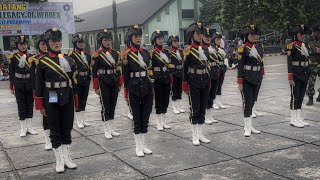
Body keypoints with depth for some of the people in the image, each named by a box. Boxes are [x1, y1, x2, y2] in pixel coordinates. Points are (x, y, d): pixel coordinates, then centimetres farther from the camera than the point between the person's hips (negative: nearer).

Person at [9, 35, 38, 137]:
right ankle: (23, 128, 10)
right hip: (19, 85, -3)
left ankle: (29, 126, 19)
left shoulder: (31, 56, 4)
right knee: (21, 105, 2)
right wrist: (11, 87, -2)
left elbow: (34, 72, 7)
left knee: (30, 104, 8)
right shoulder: (14, 57, -3)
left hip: (30, 84, 3)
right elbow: (11, 73, -1)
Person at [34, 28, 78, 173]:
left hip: (67, 100, 3)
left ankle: (67, 158, 23)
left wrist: (75, 102, 10)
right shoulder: (42, 62, -5)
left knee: (67, 129, 10)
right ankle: (59, 161, 16)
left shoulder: (69, 60, 4)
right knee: (55, 131, 6)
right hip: (51, 101, -3)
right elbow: (39, 85, -4)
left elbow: (74, 82, 9)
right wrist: (40, 106, -4)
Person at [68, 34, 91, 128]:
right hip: (77, 81, -6)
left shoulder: (87, 54, 12)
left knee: (84, 100, 13)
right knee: (77, 101, 2)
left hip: (86, 81, 6)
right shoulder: (71, 55, -9)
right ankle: (79, 121, 11)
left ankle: (83, 120, 22)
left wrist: (89, 77, 14)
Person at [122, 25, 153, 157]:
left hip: (147, 88, 5)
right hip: (134, 89, -5)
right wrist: (126, 91, -5)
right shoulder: (127, 55, -5)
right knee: (136, 118, 3)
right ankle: (138, 147, 14)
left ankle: (143, 145, 20)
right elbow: (125, 74, -4)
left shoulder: (146, 53, 10)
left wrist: (151, 89, 11)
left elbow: (150, 72, 13)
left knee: (145, 117, 9)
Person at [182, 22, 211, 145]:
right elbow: (185, 68, -8)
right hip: (194, 82, -6)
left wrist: (208, 80, 15)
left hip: (205, 81, 6)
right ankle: (195, 136, 9)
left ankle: (201, 135, 19)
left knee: (203, 108, 10)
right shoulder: (188, 50, -8)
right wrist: (185, 85, -9)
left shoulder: (205, 49, 10)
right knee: (194, 109, 0)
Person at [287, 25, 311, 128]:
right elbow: (289, 62, -15)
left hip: (304, 74, 8)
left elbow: (307, 60, 18)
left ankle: (298, 119, 17)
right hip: (296, 75, -8)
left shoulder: (304, 46, 13)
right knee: (295, 97, -3)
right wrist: (290, 77, -20)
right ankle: (293, 120, 4)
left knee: (301, 97, 10)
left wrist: (308, 74, 15)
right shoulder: (292, 46, -10)